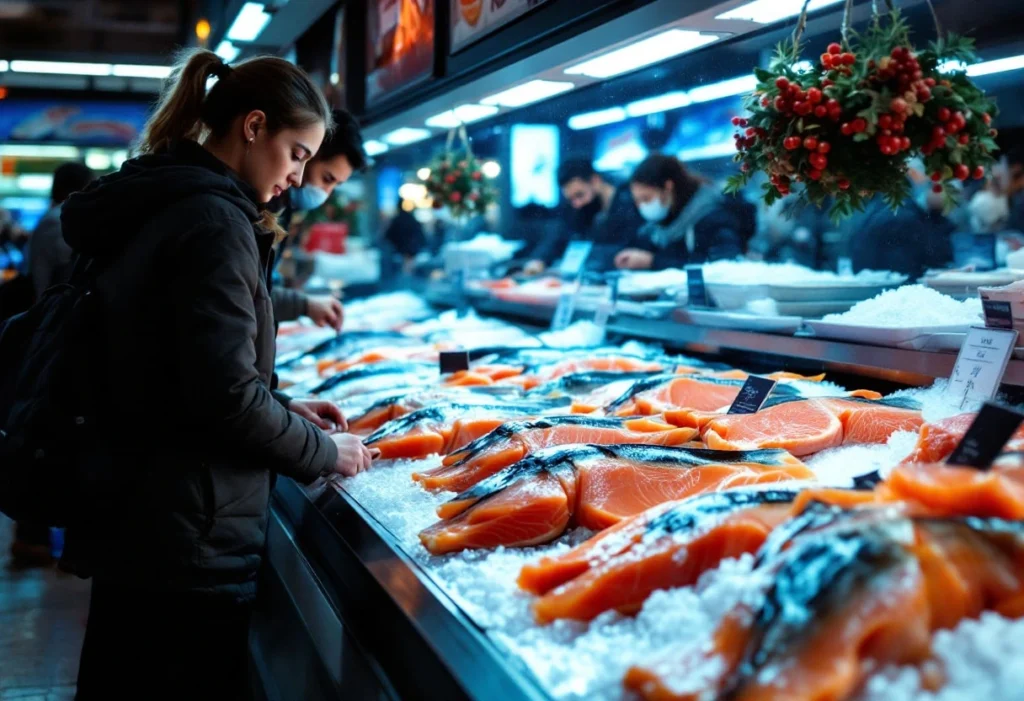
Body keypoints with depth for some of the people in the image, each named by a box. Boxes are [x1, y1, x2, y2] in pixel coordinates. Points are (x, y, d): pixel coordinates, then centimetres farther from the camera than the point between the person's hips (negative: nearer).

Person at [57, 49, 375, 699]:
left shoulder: (157, 206, 12)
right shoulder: (215, 219, -18)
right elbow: (225, 392, -23)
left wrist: (283, 409, 11)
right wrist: (323, 451, -8)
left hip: (130, 518, 10)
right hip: (188, 542, -10)